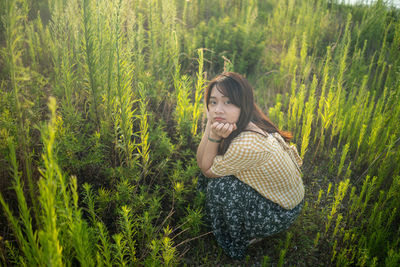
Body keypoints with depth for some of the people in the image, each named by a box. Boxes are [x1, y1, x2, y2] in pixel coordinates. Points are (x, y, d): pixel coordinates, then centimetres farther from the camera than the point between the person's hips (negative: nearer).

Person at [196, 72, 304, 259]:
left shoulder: (248, 144, -38)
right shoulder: (236, 123, -12)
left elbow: (207, 170, -21)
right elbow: (201, 162, -11)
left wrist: (214, 135, -31)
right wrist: (209, 125, -24)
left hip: (282, 212, -8)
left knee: (218, 187, -22)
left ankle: (245, 238, 7)